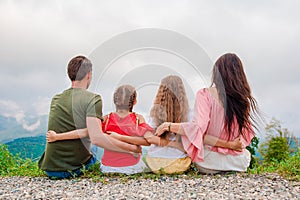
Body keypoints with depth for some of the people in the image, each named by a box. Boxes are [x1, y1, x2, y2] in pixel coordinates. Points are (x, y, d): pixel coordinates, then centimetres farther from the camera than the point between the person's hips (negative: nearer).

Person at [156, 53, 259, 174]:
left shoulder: (205, 94, -14)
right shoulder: (244, 98, -4)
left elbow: (197, 127, -23)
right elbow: (247, 136, 2)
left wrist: (168, 126, -11)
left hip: (210, 163, -4)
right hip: (240, 163, 4)